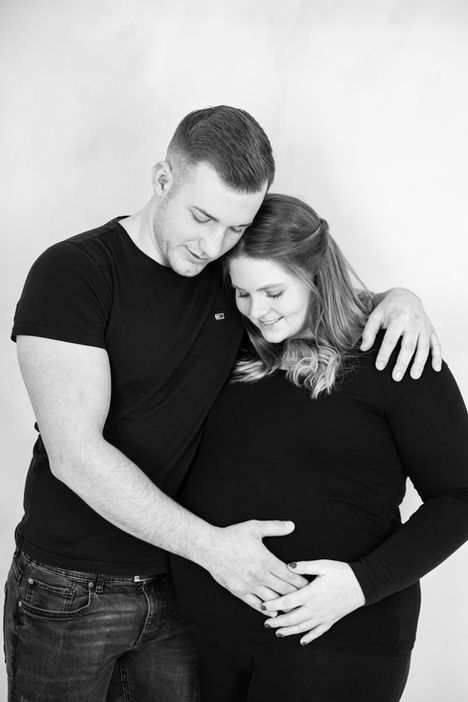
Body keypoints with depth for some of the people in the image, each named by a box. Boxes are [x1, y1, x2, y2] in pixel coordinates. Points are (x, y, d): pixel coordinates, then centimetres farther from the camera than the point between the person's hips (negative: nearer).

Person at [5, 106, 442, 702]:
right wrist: (211, 545, -23)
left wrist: (397, 300, -8)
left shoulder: (234, 277, 0)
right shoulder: (70, 272, -16)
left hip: (177, 585, 4)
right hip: (70, 590, -4)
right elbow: (75, 455, -23)